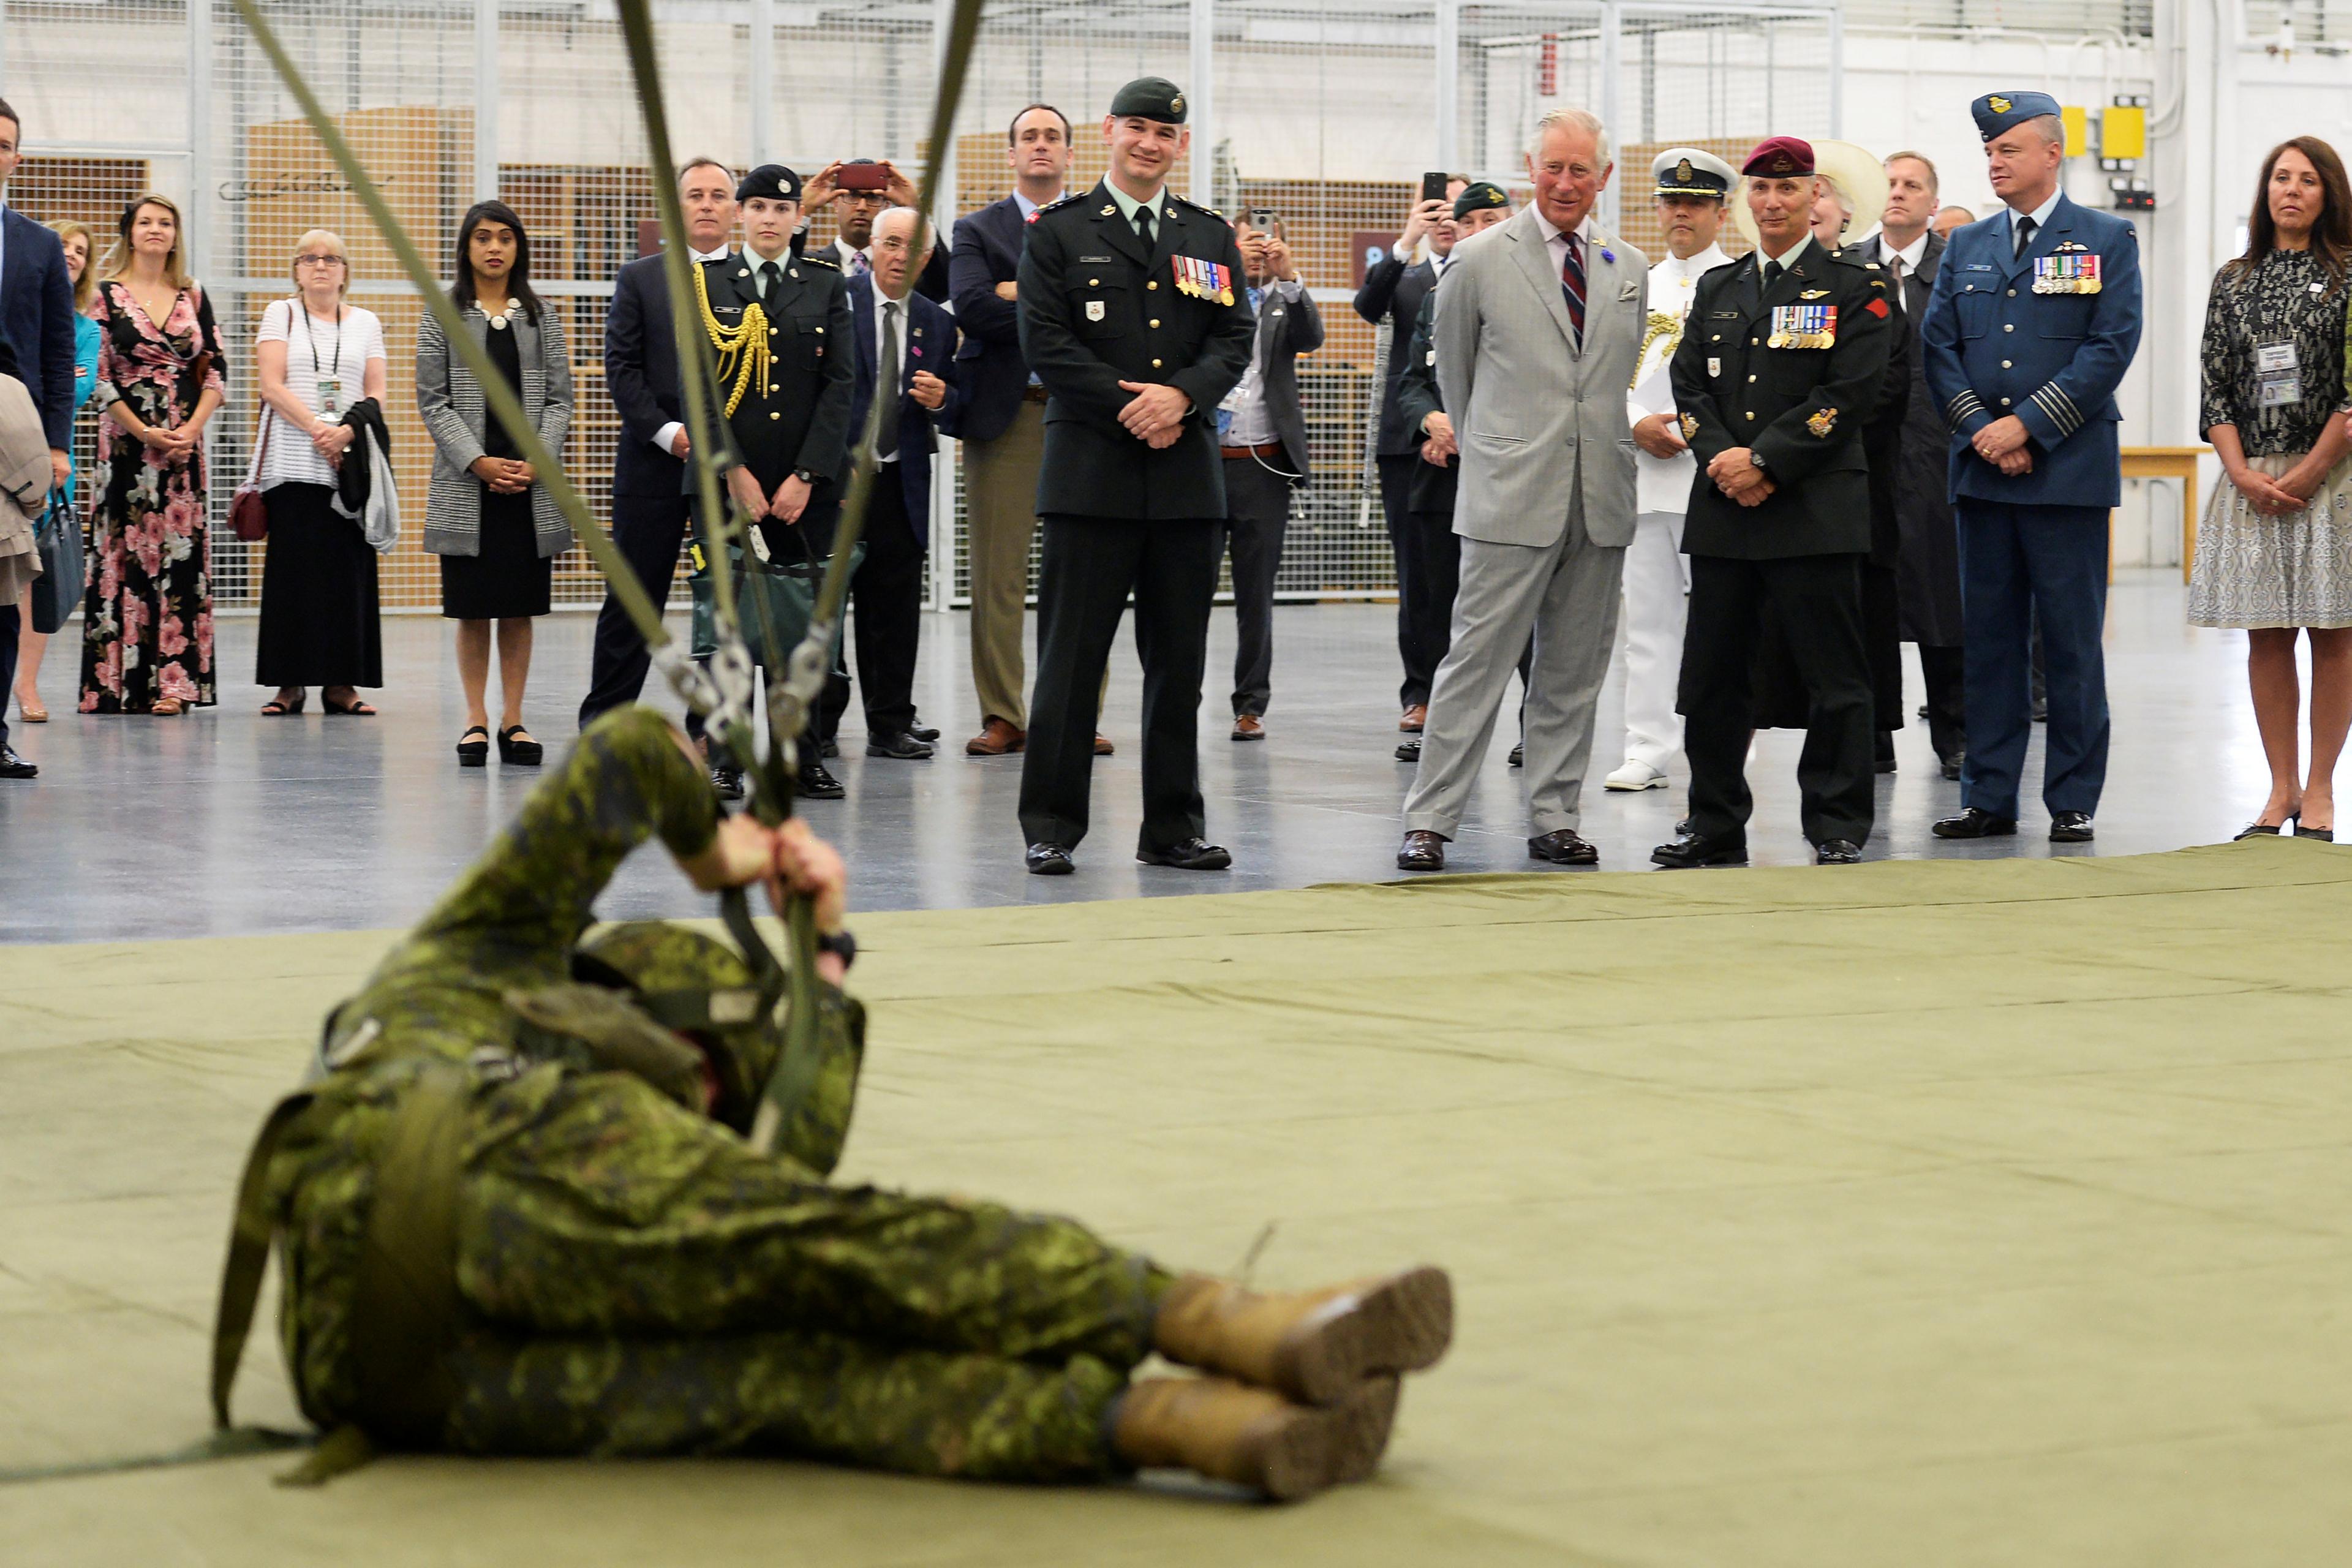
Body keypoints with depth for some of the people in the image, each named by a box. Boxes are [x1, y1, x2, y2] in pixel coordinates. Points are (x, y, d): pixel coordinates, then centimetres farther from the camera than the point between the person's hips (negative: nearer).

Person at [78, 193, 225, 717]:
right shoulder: (108, 295, 2)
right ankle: (120, 682, 0)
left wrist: (192, 428, -7)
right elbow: (100, 374, -4)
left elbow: (216, 372, 8)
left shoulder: (194, 297, 11)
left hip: (184, 441, 3)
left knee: (181, 555, -2)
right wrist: (144, 432, -12)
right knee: (127, 553, -3)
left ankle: (172, 680, -3)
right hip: (127, 440, -3)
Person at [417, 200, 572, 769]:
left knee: (520, 606, 3)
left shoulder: (541, 316, 10)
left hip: (531, 484, 2)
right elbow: (433, 400, 0)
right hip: (466, 483, -2)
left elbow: (559, 397, 6)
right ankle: (475, 719, 7)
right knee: (472, 606, 0)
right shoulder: (443, 316, 4)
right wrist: (478, 462, -11)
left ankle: (513, 718, 8)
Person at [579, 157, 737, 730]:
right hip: (655, 463, -1)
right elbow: (622, 369, 1)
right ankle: (603, 722, 8)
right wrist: (668, 433, -11)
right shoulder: (639, 279, 7)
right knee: (633, 600, 1)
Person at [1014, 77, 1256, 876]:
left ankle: (1174, 826, 13)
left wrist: (1181, 395, -12)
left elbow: (1235, 339, 7)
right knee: (1071, 657, -3)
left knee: (1179, 660, 6)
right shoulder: (1059, 233, 4)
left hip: (1188, 473, 3)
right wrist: (1129, 407, -11)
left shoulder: (1211, 239, 14)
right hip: (1090, 472, -3)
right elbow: (1045, 340, -4)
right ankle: (1050, 826, 2)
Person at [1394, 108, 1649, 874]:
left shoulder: (1630, 268, 11)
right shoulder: (1481, 263, -1)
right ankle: (1429, 822, -4)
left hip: (1601, 498, 4)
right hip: (1512, 497, -4)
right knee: (1476, 662, -7)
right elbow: (1453, 367, 10)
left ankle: (1554, 819, 14)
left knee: (1575, 672, 7)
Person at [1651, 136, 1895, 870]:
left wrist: (1765, 461, -13)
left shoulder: (1854, 284, 1)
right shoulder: (1717, 288, 17)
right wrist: (1720, 457, -7)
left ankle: (1838, 829, 5)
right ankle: (1715, 827, 14)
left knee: (1833, 675, -2)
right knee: (1713, 676, 6)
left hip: (1816, 509, -5)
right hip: (1722, 509, 5)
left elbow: (1851, 391, -9)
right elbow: (1690, 384, 12)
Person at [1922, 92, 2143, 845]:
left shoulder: (2107, 241, 1)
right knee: (1988, 639, 6)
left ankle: (2072, 802, 5)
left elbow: (2112, 346, -7)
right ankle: (1989, 798, 11)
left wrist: (2027, 425, -13)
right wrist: (1979, 429, -7)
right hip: (1982, 470, 4)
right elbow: (1938, 345, 9)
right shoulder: (1967, 246, 13)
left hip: (2068, 469, -4)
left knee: (2072, 642, -1)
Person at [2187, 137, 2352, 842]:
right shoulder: (2234, 282, 11)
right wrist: (2244, 473, -5)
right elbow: (2215, 387, 8)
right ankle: (2281, 789, 11)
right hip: (2250, 480, 4)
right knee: (2266, 636, 5)